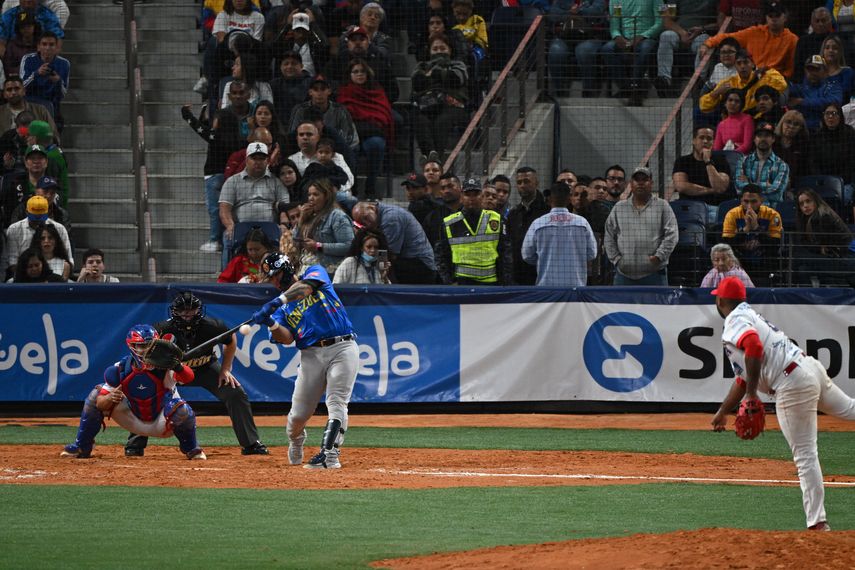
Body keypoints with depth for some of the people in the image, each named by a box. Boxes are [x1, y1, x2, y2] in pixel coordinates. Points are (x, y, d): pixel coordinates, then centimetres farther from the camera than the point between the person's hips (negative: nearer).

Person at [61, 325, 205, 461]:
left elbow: (189, 377, -45)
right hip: (135, 424, 3)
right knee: (96, 395, -11)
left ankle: (191, 449, -3)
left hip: (163, 424, -3)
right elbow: (99, 404, -18)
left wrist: (176, 365, -67)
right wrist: (109, 399, -42)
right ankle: (82, 448, 5)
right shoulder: (120, 370, -18)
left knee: (181, 409, -36)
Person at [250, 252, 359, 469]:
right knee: (298, 414, 2)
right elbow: (287, 338, -1)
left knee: (336, 403, -17)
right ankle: (295, 443, 30)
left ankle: (329, 454, -22)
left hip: (342, 348, -4)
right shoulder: (283, 308, 15)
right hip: (311, 354, 4)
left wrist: (278, 301, -28)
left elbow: (305, 287, -16)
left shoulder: (315, 273, 8)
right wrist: (270, 323, -20)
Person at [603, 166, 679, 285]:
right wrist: (616, 259, 0)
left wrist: (659, 256, -12)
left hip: (654, 274, -2)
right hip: (624, 274, 2)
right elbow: (609, 238, 12)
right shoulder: (619, 208, 13)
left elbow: (671, 235, -1)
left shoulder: (662, 206, 5)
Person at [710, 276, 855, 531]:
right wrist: (723, 412, 32)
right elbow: (744, 376, 30)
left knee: (805, 456, -6)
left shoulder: (736, 322, -5)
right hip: (810, 367, 9)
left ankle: (818, 522, -5)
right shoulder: (750, 316, 24)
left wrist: (751, 394, -26)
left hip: (793, 384, -9)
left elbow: (754, 346, -29)